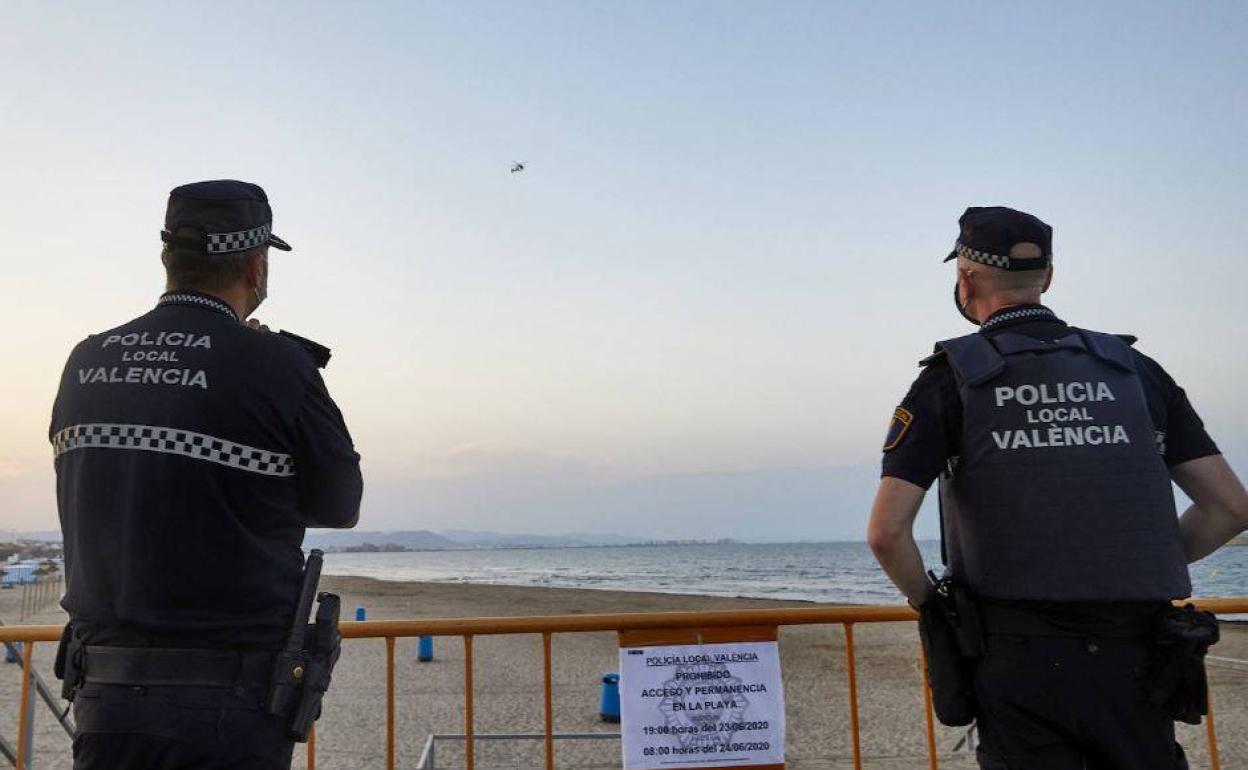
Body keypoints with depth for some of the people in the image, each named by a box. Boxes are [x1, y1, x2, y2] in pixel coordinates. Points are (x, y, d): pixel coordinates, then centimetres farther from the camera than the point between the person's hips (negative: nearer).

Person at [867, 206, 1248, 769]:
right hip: (1134, 654, 4)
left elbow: (886, 532, -11)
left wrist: (928, 601, 7)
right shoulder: (1134, 369, 9)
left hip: (1021, 655, -3)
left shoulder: (950, 377, -2)